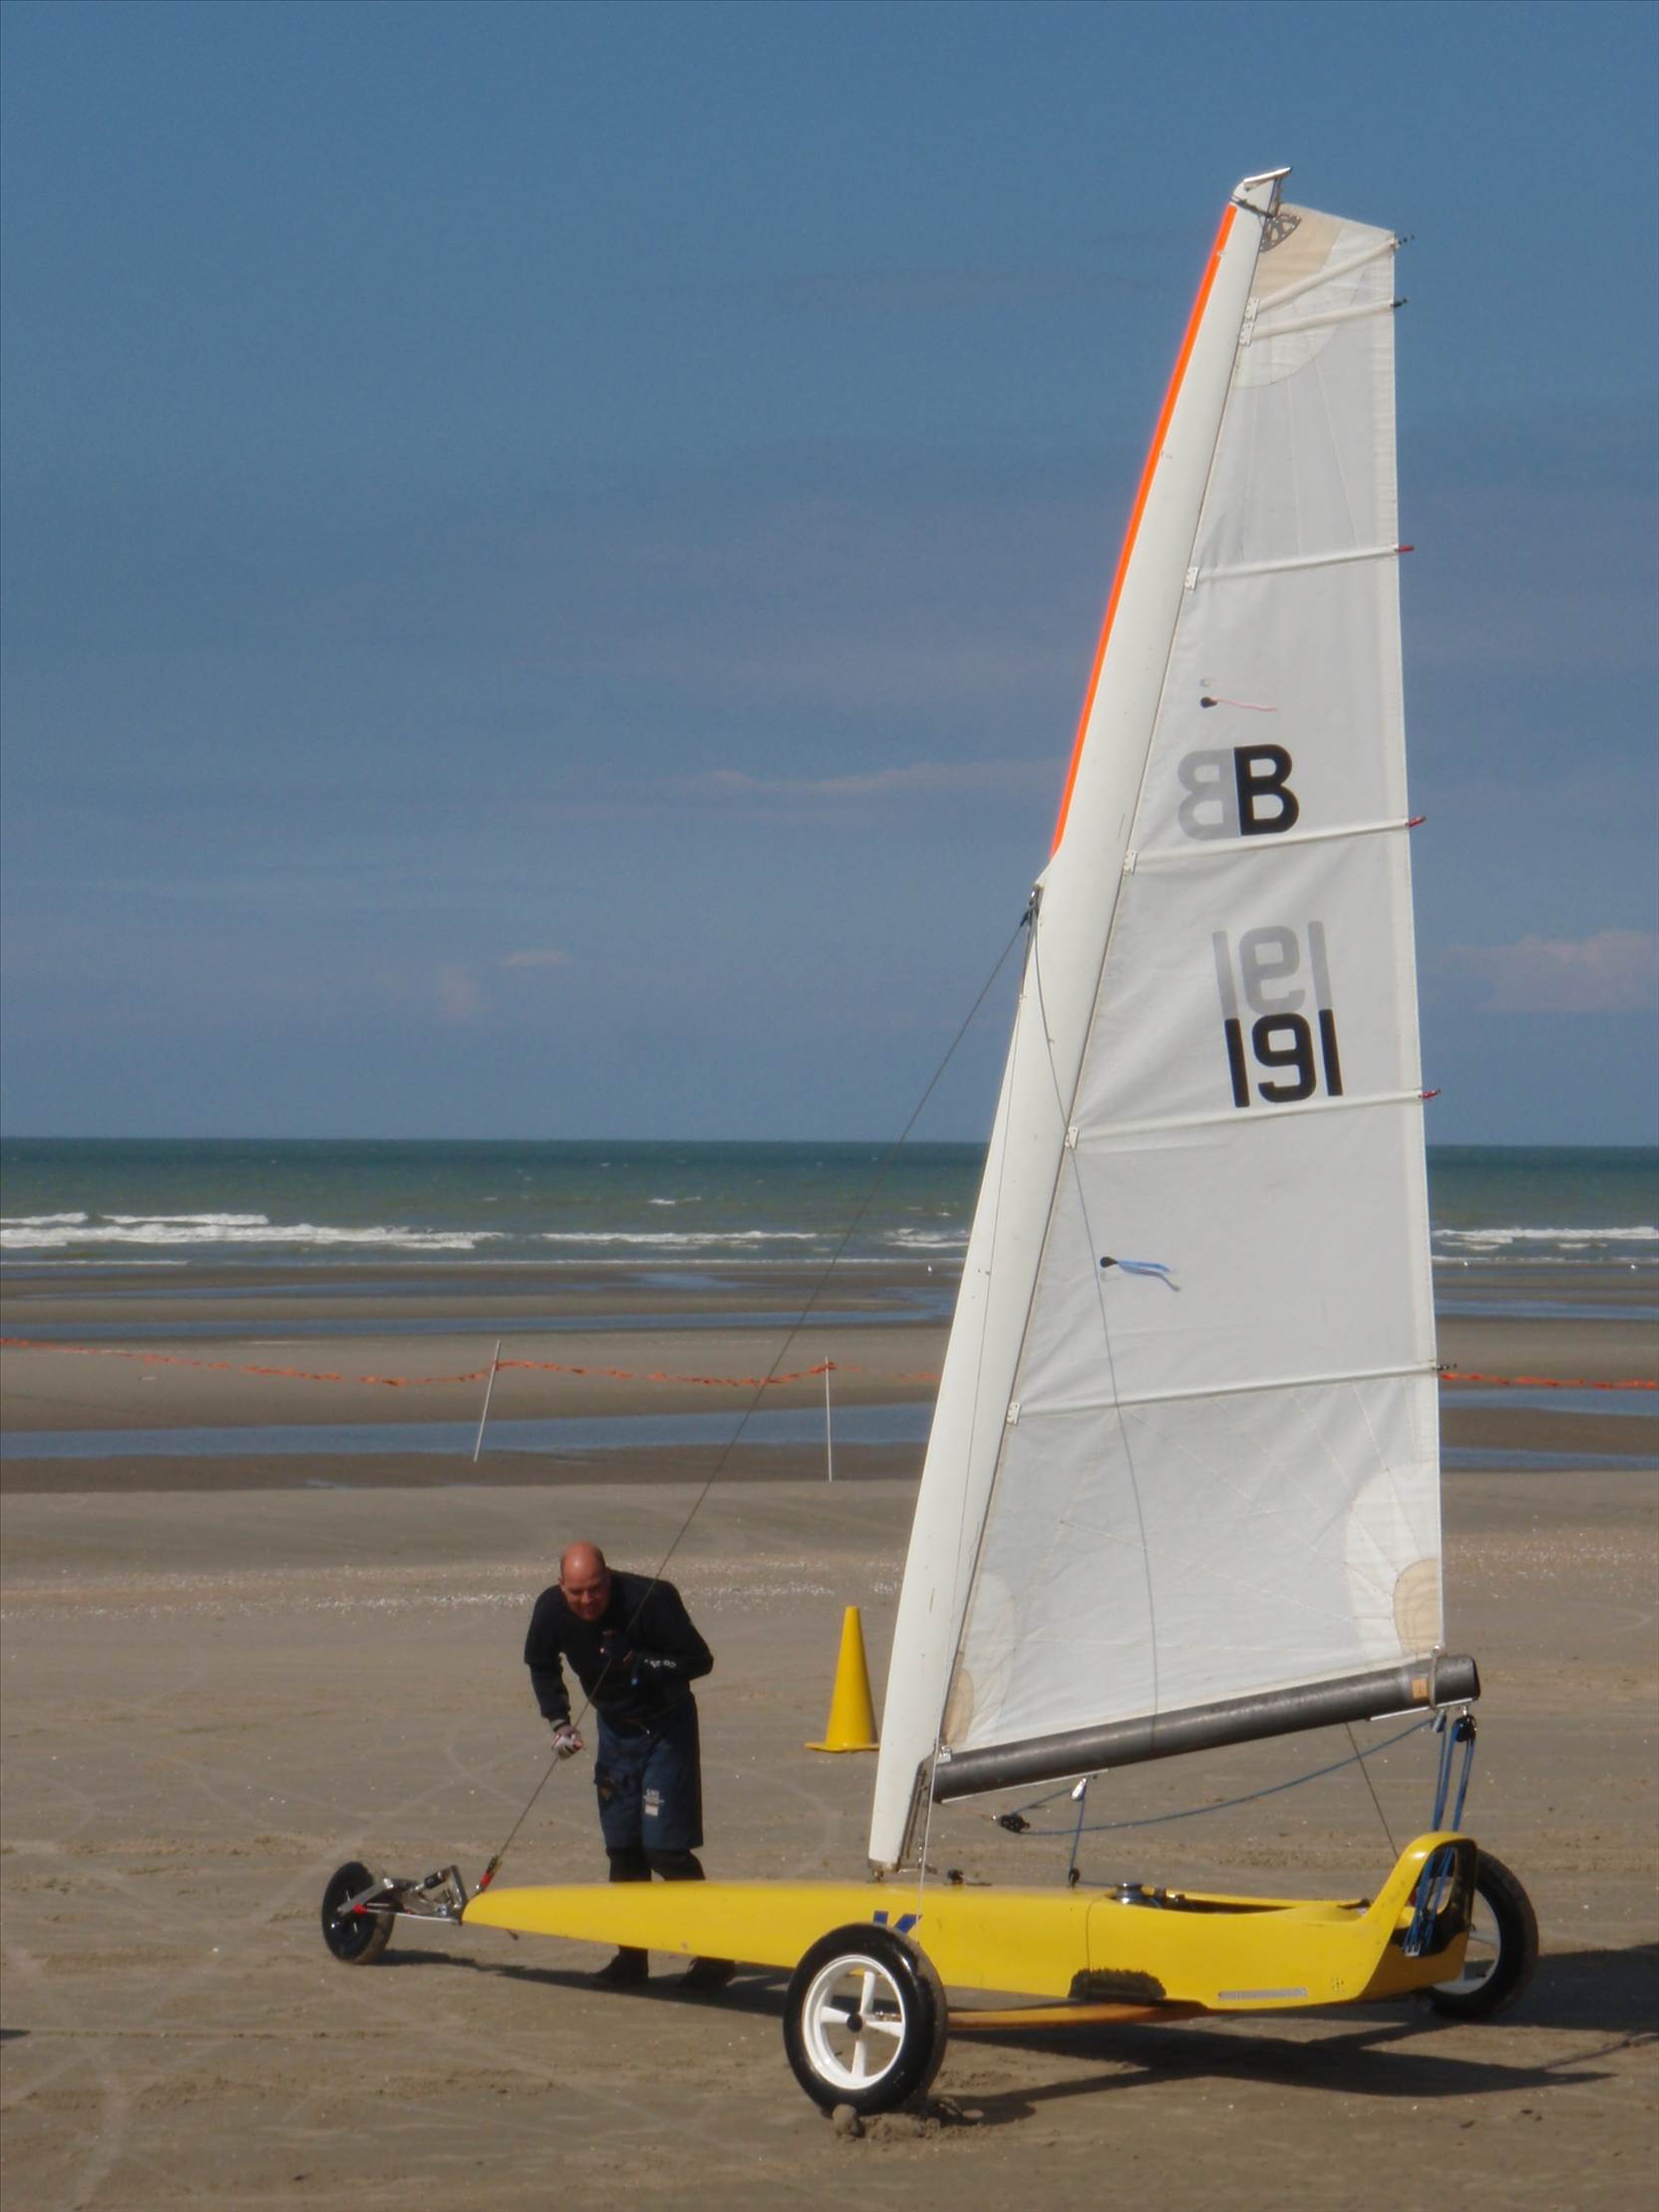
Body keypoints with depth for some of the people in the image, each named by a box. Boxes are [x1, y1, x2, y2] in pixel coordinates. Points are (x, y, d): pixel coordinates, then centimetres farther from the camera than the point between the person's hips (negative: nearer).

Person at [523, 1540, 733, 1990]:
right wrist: (559, 1720, 0)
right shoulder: (551, 1610, -11)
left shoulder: (651, 1599, -27)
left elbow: (700, 1660, -20)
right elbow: (541, 1663, 11)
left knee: (664, 1847, -12)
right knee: (623, 1849, 6)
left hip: (666, 1728, -5)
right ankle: (632, 1957, 16)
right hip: (614, 1729, 5)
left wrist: (647, 1666, -34)